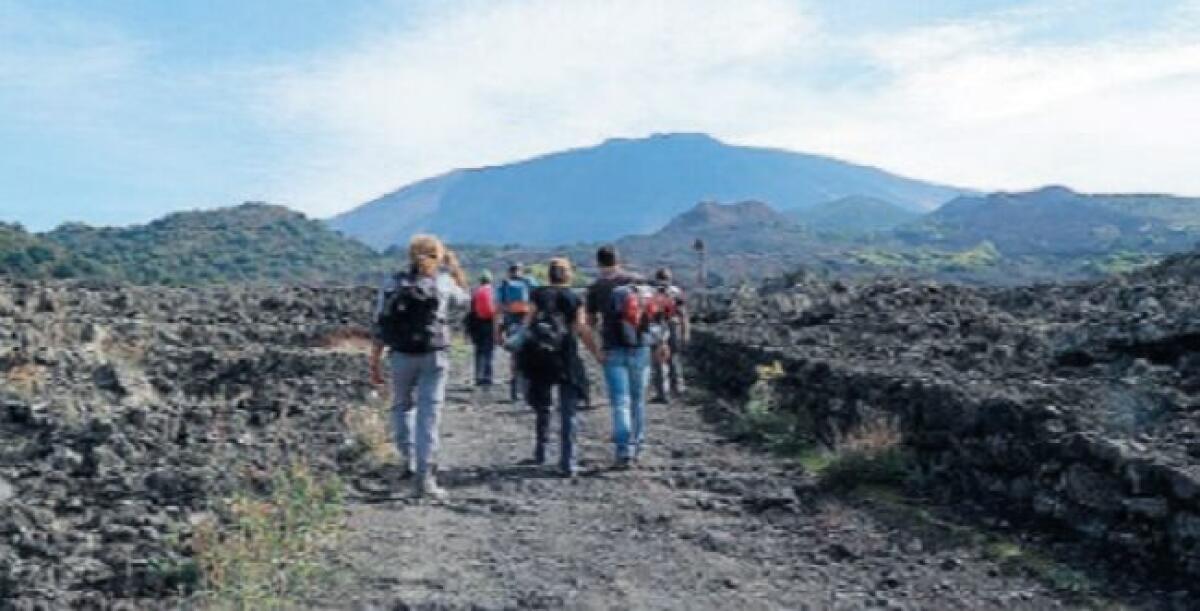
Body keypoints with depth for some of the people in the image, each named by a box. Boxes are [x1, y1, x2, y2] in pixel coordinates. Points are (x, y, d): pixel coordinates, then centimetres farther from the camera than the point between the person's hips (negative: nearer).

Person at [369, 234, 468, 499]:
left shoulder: (392, 284, 0)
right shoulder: (443, 283, -3)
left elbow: (380, 328, -2)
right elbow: (463, 301, 19)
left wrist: (375, 364, 3)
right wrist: (455, 267, 20)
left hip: (402, 357, 2)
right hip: (434, 357, -1)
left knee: (402, 405, 23)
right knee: (429, 413, 0)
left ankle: (409, 458, 14)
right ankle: (424, 477, -2)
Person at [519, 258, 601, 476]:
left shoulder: (538, 295, 3)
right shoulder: (575, 299, 1)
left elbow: (527, 323, -5)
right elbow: (582, 331, -7)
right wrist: (598, 354, -1)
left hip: (538, 360, 2)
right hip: (566, 360, -2)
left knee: (542, 408, 21)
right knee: (568, 412, 2)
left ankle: (540, 453, 27)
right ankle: (568, 463, -4)